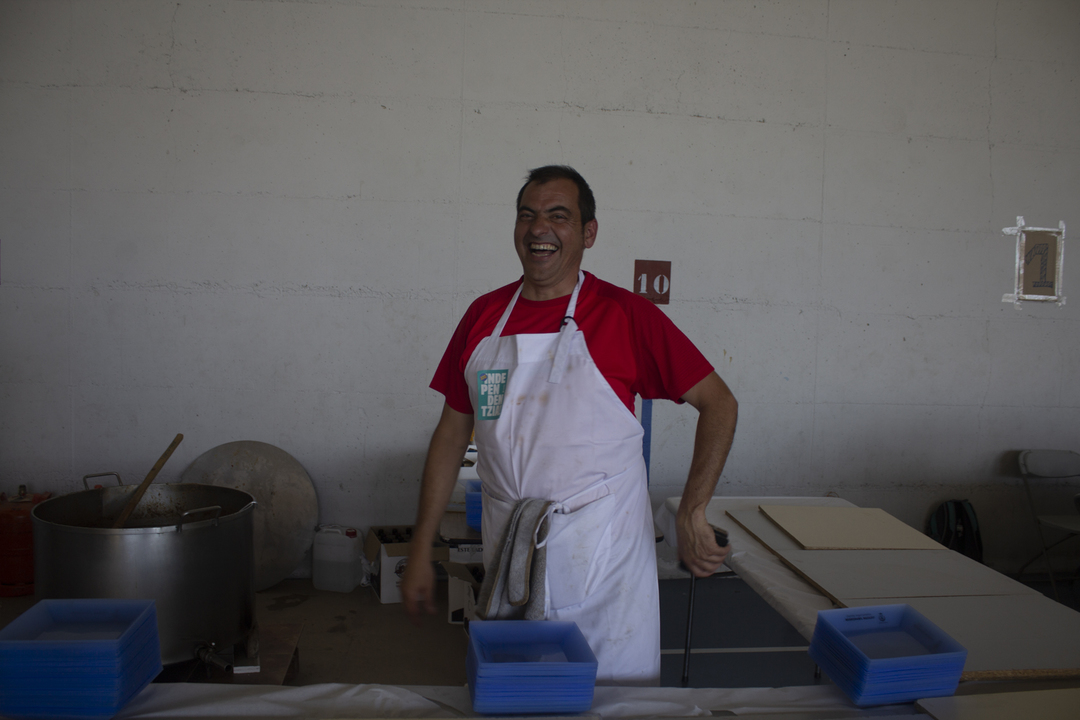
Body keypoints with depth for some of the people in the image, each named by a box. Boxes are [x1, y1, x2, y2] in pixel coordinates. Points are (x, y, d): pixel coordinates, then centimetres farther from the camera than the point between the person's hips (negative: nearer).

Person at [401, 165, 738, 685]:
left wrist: (691, 513, -14)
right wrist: (421, 550, 8)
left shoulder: (626, 315, -8)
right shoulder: (484, 316, 4)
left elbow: (718, 403, -5)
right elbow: (453, 431, 9)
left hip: (603, 554, -3)